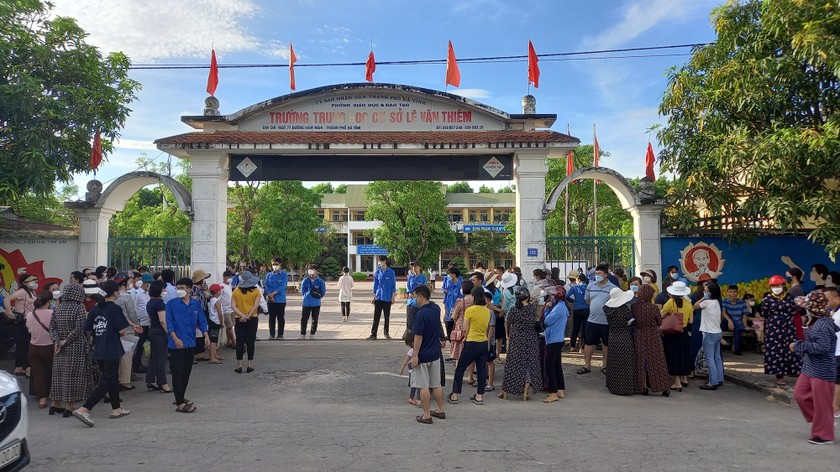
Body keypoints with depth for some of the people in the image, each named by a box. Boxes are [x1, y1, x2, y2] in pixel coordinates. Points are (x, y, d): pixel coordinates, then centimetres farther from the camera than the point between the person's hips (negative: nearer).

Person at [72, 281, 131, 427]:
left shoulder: (96, 308, 5)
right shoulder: (115, 309, -13)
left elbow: (87, 329, 7)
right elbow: (122, 331, -13)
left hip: (98, 350, 8)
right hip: (111, 351, -8)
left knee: (113, 379, 19)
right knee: (107, 382, -3)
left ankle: (116, 409, 29)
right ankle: (83, 410, -12)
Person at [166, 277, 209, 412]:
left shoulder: (196, 304, 5)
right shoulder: (172, 304, -5)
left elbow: (201, 320, 9)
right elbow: (169, 323, -9)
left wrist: (205, 335, -4)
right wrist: (175, 338, -20)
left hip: (191, 343, 5)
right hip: (177, 344, -5)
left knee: (187, 372, 14)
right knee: (178, 372, -4)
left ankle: (181, 397, 29)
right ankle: (180, 404, -3)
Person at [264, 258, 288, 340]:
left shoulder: (284, 275, -1)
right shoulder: (268, 275, 9)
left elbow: (283, 286, -11)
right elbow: (267, 286, 3)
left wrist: (273, 293, -17)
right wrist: (269, 295, -13)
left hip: (281, 300, -3)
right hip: (271, 300, 3)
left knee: (280, 318, 2)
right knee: (271, 318, 6)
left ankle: (280, 334, 9)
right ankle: (272, 334, 14)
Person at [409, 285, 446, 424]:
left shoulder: (421, 314, -22)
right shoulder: (436, 309, 2)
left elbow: (418, 337, -21)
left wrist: (415, 355, -15)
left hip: (423, 355, -8)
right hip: (435, 353, 8)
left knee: (423, 386, 2)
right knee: (436, 384, 17)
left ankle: (426, 415, 8)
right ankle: (441, 410, 26)